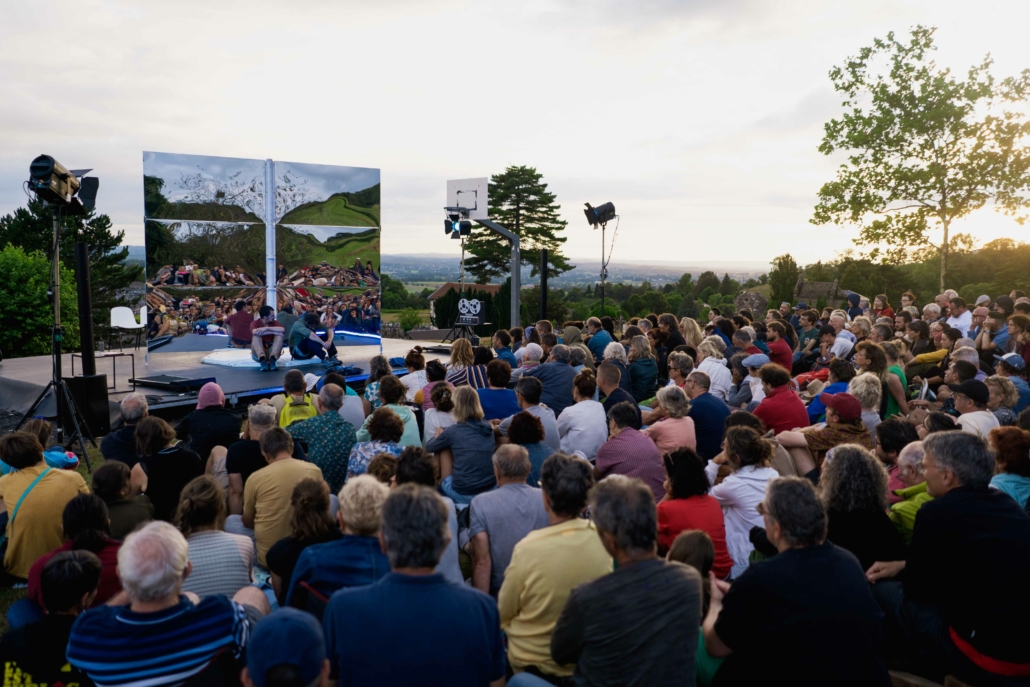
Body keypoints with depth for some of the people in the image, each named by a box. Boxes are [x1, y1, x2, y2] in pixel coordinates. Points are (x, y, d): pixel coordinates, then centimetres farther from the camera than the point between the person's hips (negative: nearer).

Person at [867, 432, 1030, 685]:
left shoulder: (937, 512, -18)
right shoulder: (1005, 503, 5)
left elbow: (915, 589, -5)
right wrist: (902, 565, 20)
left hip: (987, 657, -8)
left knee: (880, 592, 6)